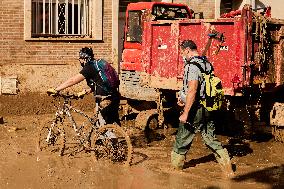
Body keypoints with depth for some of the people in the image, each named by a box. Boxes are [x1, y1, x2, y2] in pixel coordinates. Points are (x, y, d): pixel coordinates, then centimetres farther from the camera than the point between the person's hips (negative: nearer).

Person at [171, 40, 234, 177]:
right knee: (211, 139, 12)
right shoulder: (207, 64, 11)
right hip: (207, 109, 8)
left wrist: (185, 113, -23)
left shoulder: (192, 66, -17)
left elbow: (192, 90, -25)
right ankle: (228, 168, 9)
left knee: (182, 139, 10)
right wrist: (184, 99, 22)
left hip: (195, 109, -8)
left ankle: (176, 165, 25)